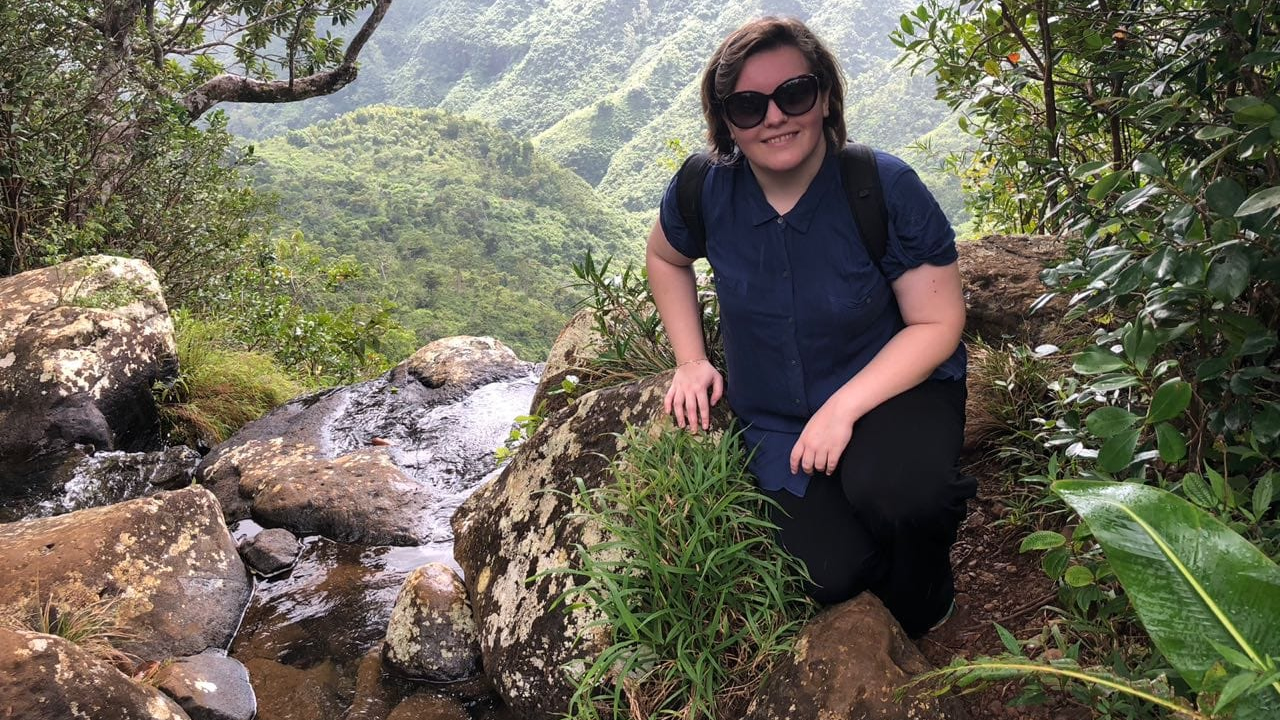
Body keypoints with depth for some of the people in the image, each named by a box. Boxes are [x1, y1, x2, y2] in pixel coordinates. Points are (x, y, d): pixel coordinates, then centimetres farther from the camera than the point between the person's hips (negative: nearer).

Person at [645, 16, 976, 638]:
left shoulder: (886, 189, -21)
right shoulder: (703, 191, -12)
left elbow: (937, 323, -15)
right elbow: (665, 258, 11)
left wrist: (844, 406, -25)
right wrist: (691, 360, 2)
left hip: (893, 387, -2)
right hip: (776, 417, 2)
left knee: (890, 493, -35)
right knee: (830, 577, -17)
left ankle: (921, 605, 2)